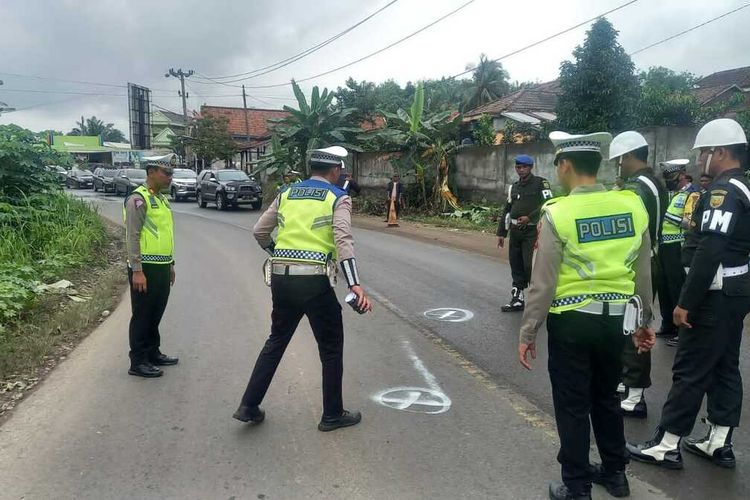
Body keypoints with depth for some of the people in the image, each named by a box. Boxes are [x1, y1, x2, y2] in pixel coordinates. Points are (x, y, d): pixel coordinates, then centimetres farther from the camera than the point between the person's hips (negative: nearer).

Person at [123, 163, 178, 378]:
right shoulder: (138, 199, -13)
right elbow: (132, 237, -18)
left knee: (156, 314, 17)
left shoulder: (161, 199, 15)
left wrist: (171, 264, 22)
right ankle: (138, 362, 10)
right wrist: (137, 270, -22)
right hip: (145, 268, -8)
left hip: (162, 267, 9)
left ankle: (153, 353, 29)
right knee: (142, 316, 1)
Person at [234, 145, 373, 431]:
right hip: (314, 281, -5)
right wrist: (355, 285, -24)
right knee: (331, 347, 12)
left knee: (276, 341, 22)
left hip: (280, 278, 5)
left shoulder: (286, 194, 13)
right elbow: (343, 240, -16)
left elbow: (259, 232, 16)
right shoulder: (339, 198, -1)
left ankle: (249, 407, 23)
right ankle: (332, 415, 22)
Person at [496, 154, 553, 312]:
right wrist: (501, 233, 15)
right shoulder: (513, 187, 17)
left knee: (530, 265, -11)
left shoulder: (540, 183, -2)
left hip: (533, 231, -6)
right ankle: (517, 299, 17)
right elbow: (507, 211, 19)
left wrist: (530, 218, -16)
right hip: (515, 231, 6)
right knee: (515, 265, 8)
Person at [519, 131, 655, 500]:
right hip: (615, 318, 5)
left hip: (572, 320, -5)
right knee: (606, 397, 24)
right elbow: (643, 273, 7)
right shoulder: (632, 206, -1)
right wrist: (644, 321, 19)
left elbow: (543, 283, -14)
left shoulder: (557, 213, -15)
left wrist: (528, 332, -5)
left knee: (573, 405, 10)